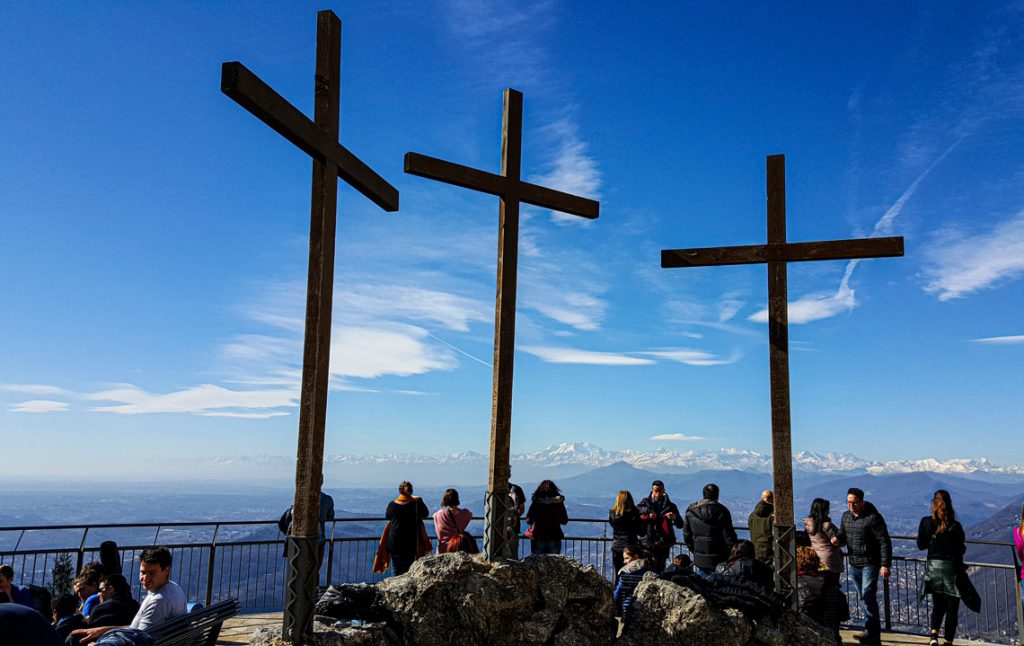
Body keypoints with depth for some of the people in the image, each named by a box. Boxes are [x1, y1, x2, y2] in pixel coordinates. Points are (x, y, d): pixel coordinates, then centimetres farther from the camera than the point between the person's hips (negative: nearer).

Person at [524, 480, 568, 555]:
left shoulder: (536, 502, -9)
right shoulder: (559, 503, -5)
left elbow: (528, 520, -6)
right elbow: (564, 521, 3)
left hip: (538, 538, -1)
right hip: (554, 538, 1)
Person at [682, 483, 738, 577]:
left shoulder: (691, 511, 2)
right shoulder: (722, 512, -9)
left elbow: (686, 534, 9)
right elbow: (729, 536, -9)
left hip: (699, 558, 3)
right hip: (718, 559, -3)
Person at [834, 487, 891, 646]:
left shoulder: (873, 517, -14)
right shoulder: (846, 516, 7)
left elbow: (885, 542, -13)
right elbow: (843, 534, 18)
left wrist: (885, 565, -17)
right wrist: (838, 539, -6)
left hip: (870, 564, -7)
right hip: (854, 564, 7)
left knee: (868, 597, -14)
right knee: (865, 598, 13)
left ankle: (871, 632, -12)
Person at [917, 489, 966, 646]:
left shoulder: (926, 522, -7)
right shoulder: (955, 526, -13)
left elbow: (921, 545, -1)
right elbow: (961, 549, -5)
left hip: (933, 567, 2)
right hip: (952, 568, -2)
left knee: (938, 605, 17)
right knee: (952, 607, 11)